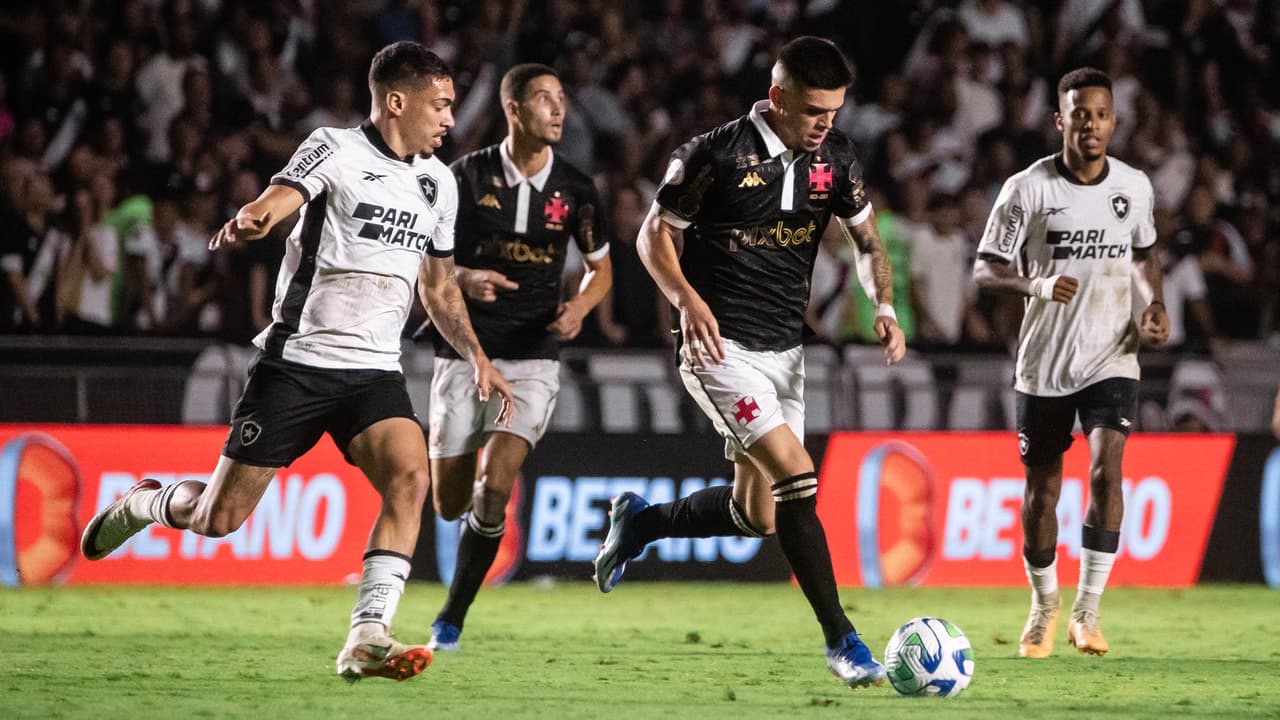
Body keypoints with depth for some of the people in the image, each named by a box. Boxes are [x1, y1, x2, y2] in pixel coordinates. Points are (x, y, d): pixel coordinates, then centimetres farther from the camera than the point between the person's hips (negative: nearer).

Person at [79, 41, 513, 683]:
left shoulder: (438, 181, 13)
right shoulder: (336, 150, -7)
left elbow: (439, 287, 25)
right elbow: (277, 200, -25)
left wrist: (477, 356, 13)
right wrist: (250, 221, -48)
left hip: (374, 369, 5)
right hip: (297, 360, -5)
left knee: (410, 477, -24)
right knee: (219, 518, -1)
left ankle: (367, 638, -27)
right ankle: (142, 503, 33)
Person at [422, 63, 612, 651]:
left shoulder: (574, 189, 0)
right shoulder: (469, 175, -4)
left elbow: (601, 268, 14)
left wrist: (580, 307, -7)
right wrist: (465, 279, -19)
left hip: (532, 358, 0)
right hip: (463, 353, 0)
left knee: (494, 487, -19)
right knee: (450, 505, 1)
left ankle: (451, 620, -6)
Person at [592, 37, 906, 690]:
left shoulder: (835, 158, 2)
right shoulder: (715, 155, -14)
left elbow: (868, 241, 13)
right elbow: (654, 234, -5)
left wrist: (884, 306, -5)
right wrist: (688, 300, -22)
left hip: (784, 350, 7)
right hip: (721, 347, -7)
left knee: (756, 515, 9)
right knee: (796, 475, -21)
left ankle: (639, 522, 36)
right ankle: (840, 641, -16)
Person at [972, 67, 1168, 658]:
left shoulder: (1134, 186, 1)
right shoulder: (1026, 189, -9)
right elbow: (984, 271, -6)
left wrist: (1156, 307, 2)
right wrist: (1035, 285, -26)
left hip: (1112, 358, 1)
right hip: (1043, 364, -1)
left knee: (1106, 469, -18)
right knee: (1041, 487, 7)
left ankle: (1088, 610, -9)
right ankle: (1044, 605, 29)